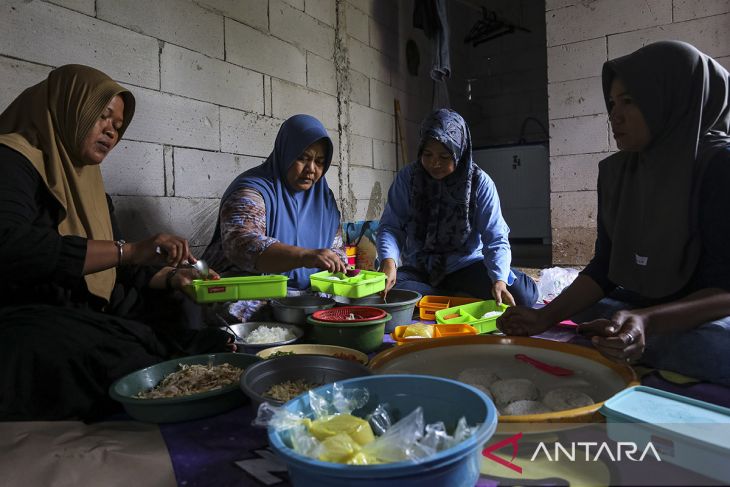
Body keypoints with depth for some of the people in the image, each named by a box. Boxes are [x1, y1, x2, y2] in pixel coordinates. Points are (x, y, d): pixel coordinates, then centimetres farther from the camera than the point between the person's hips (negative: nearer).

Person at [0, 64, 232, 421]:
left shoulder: (89, 184, 22)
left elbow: (121, 271, 19)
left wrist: (172, 278, -1)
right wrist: (129, 250, -28)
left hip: (91, 322, 8)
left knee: (214, 346, -13)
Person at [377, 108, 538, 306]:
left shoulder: (479, 182, -8)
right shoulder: (407, 177, -6)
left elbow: (496, 240, -12)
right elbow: (390, 227, -7)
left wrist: (499, 280, -31)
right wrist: (389, 260, -29)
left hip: (465, 266, 0)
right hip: (419, 270, 1)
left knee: (524, 293, -23)